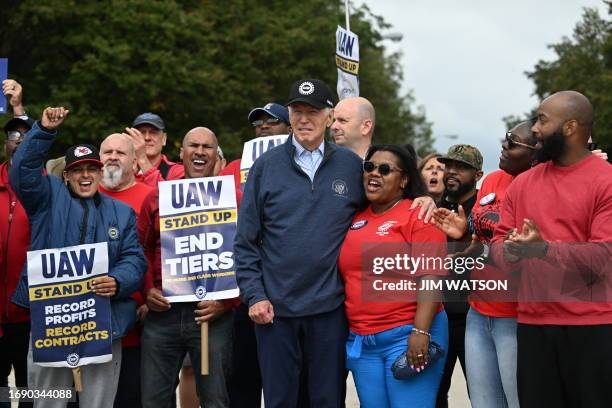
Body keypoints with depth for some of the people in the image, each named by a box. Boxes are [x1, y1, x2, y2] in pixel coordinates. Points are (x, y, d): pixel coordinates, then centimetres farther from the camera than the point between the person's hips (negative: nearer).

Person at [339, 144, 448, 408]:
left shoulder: (418, 215, -5)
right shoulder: (355, 219, 13)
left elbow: (430, 276, -13)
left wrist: (421, 332, -21)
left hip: (408, 335, -6)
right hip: (360, 341, 6)